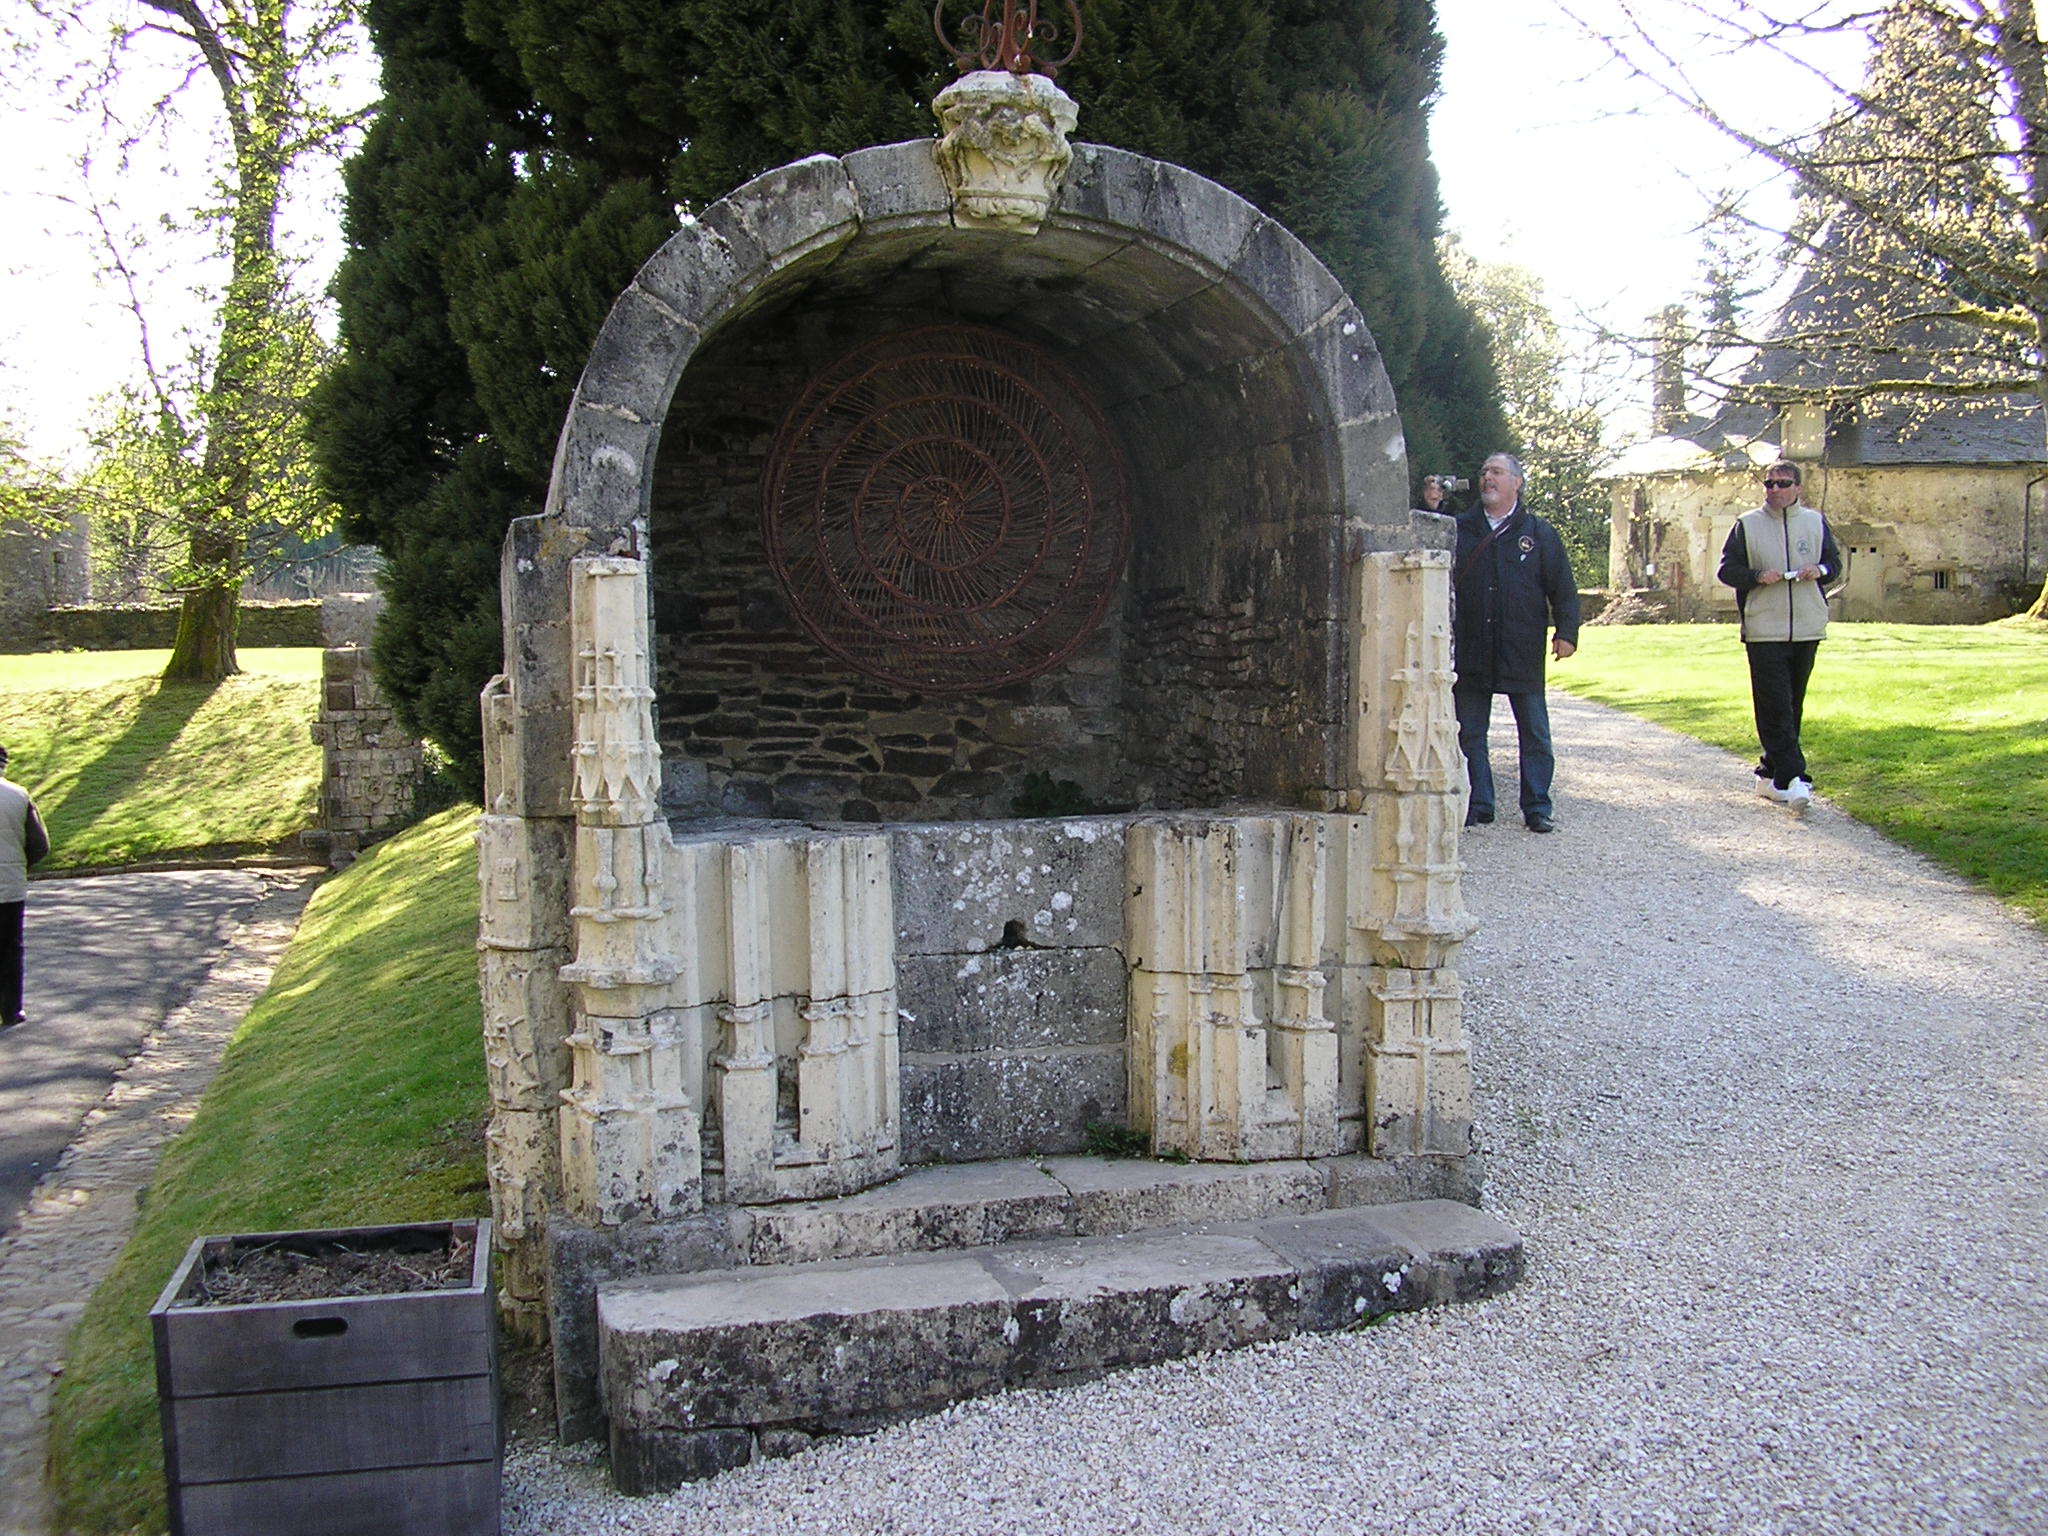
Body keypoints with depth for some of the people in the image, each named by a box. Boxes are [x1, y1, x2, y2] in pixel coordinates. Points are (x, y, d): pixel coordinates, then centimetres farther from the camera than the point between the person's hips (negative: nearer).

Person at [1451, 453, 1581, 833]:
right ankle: (1478, 806, 13)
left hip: (1523, 655, -1)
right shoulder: (1458, 530, 10)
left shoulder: (1540, 534, 7)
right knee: (1470, 733, 4)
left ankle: (1538, 808, 10)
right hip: (1470, 655, 1)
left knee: (1535, 734, 2)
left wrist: (1565, 632, -5)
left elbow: (1563, 589, 5)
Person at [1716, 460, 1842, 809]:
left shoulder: (1815, 522, 10)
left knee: (1792, 708, 9)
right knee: (1776, 708, -12)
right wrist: (1758, 576, -16)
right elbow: (1727, 569, 2)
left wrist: (1820, 570, -6)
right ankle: (1793, 778, -16)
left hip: (1807, 630, 4)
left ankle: (1771, 774, 19)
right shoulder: (1747, 525, 2)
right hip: (1764, 632, -4)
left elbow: (1835, 561, 17)